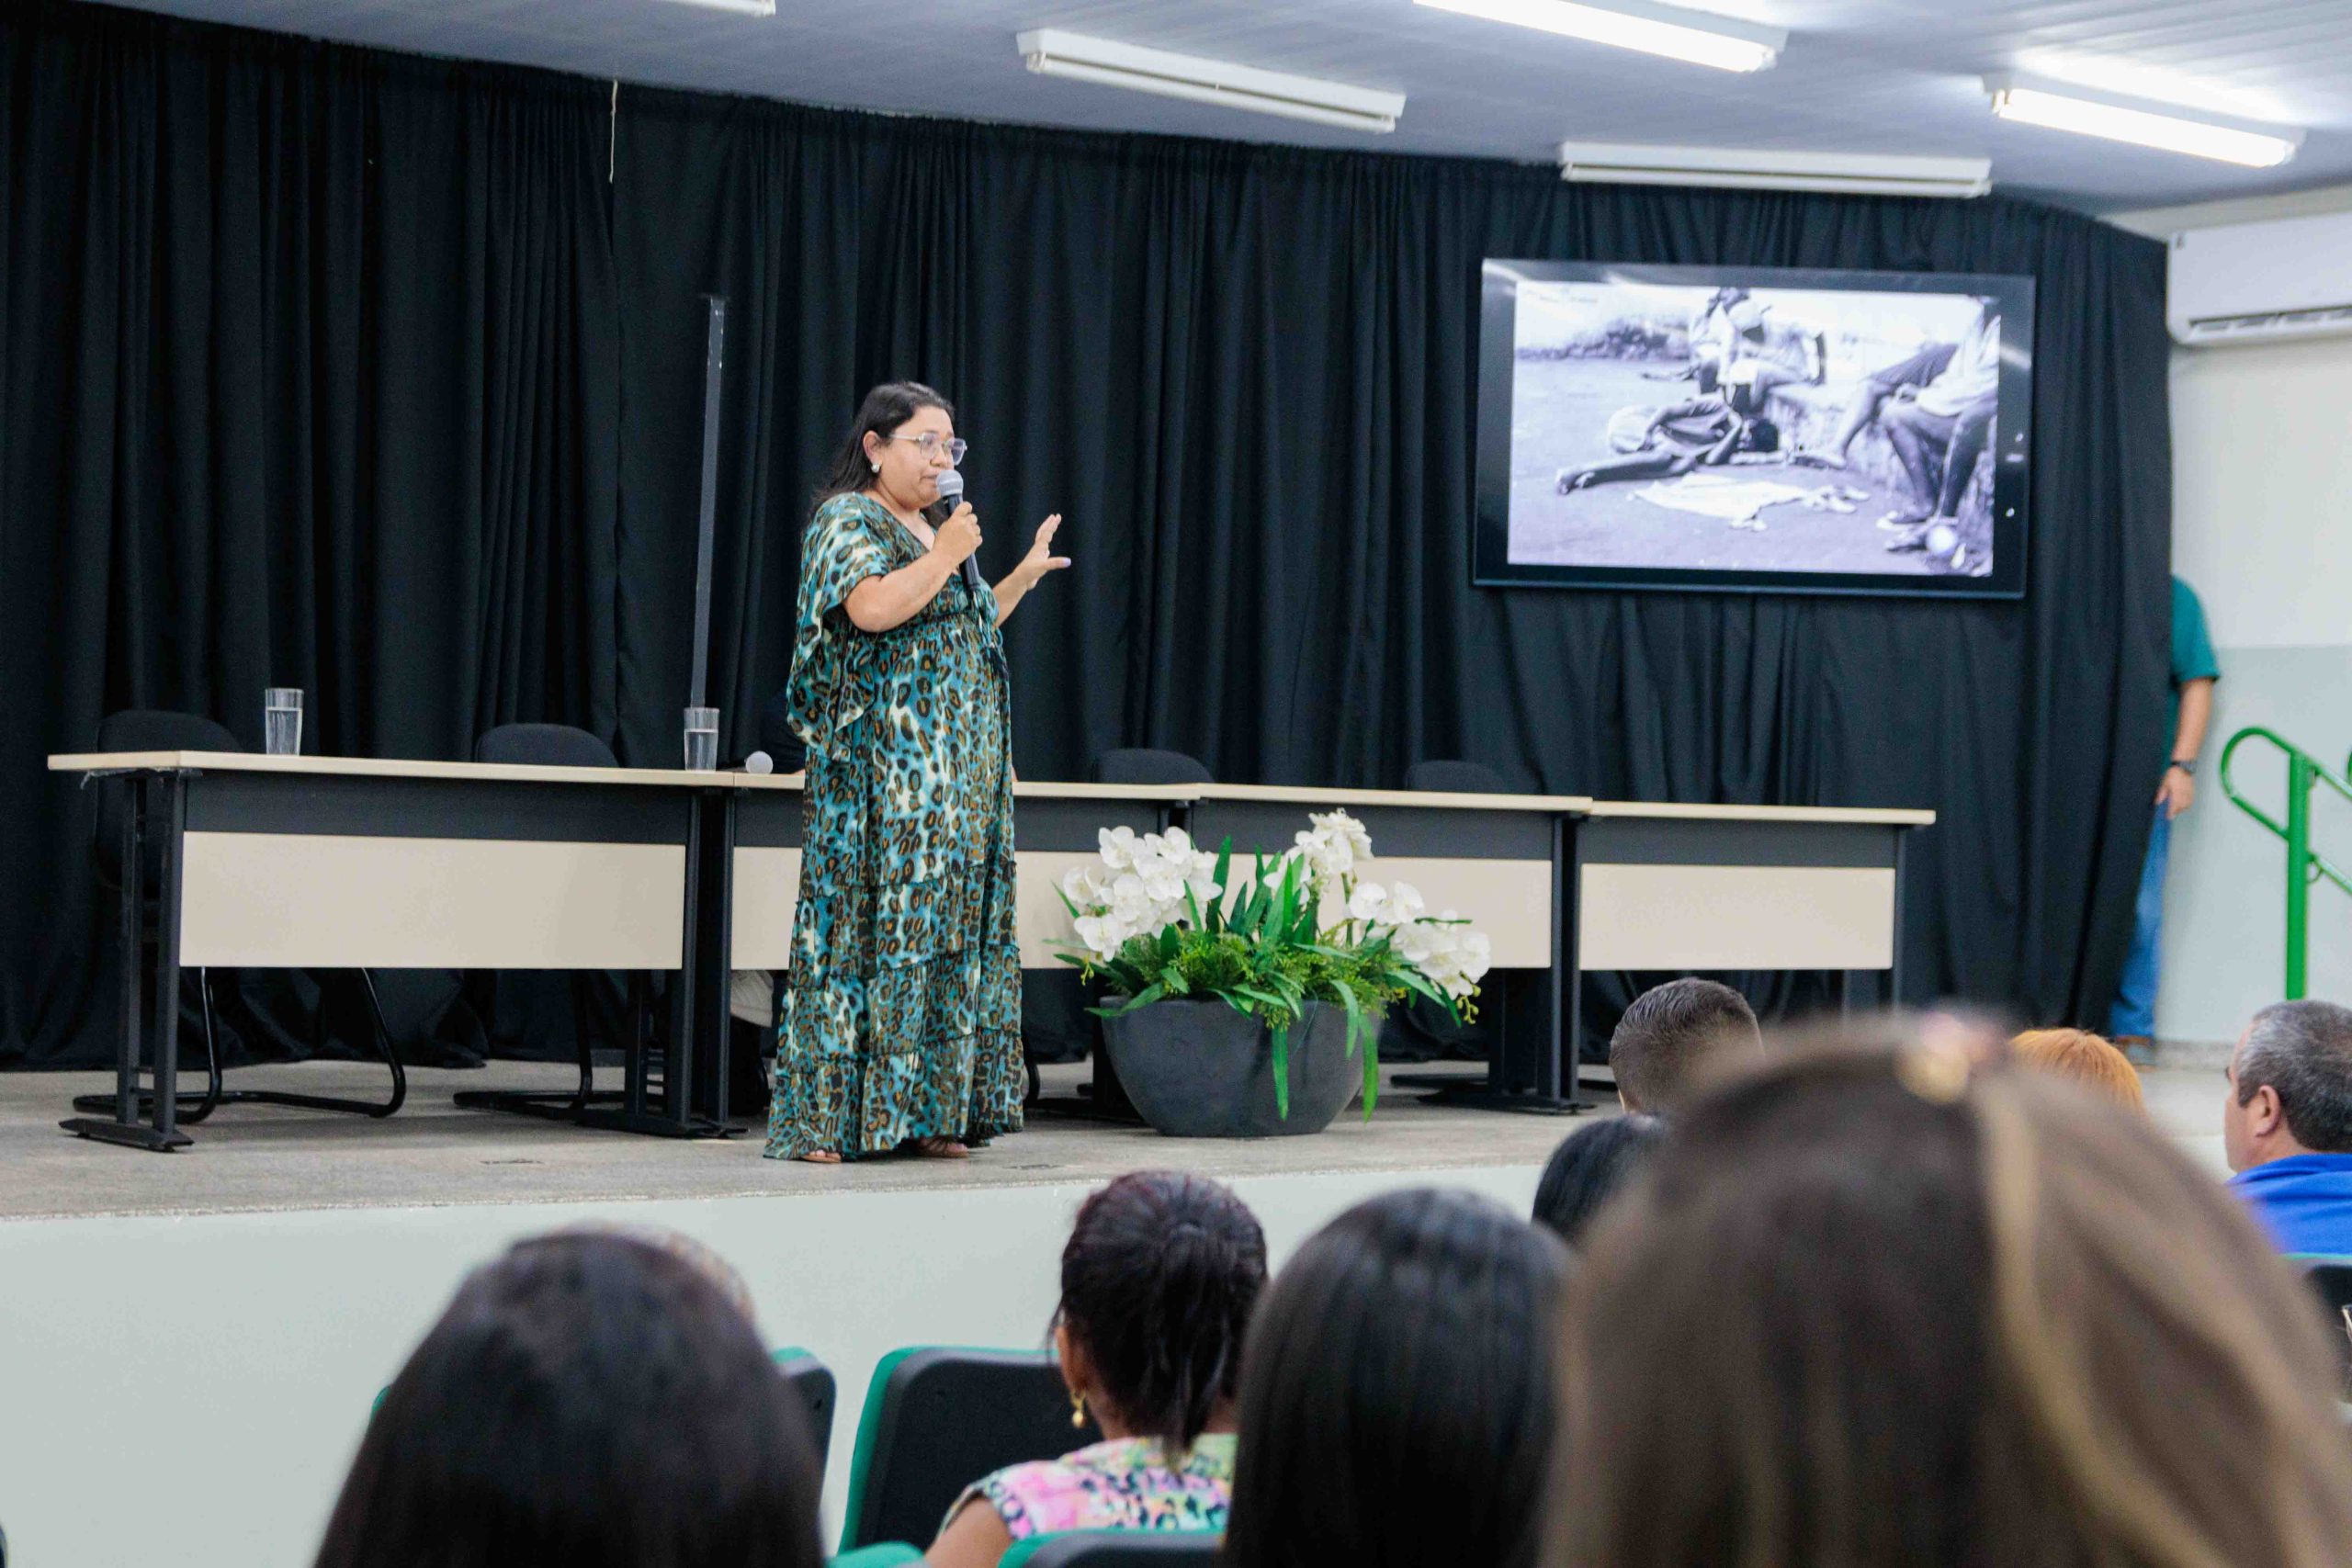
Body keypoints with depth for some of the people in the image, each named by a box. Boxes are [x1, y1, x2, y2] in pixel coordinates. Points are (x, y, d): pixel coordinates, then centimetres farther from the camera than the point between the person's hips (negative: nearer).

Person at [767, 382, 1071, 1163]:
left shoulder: (928, 528, 22)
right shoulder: (847, 519, -5)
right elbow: (873, 608, -23)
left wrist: (1023, 576, 27)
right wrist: (947, 556, -15)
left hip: (957, 770, 9)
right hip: (882, 765, -9)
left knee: (947, 925, 5)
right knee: (868, 920, -10)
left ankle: (923, 1112, 6)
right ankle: (829, 1118, -9)